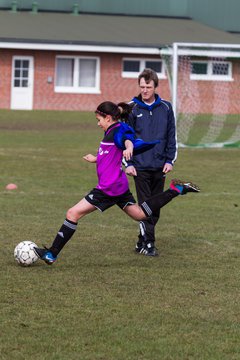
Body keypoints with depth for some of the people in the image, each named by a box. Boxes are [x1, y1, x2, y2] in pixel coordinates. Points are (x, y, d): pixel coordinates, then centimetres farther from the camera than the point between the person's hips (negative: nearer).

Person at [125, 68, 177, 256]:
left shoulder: (165, 107, 5)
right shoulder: (132, 108, -2)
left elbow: (171, 135, 9)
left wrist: (170, 160, 2)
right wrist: (128, 163, -5)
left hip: (160, 166, 3)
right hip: (140, 166, -3)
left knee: (155, 207, 7)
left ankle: (142, 241, 17)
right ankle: (148, 243, -3)